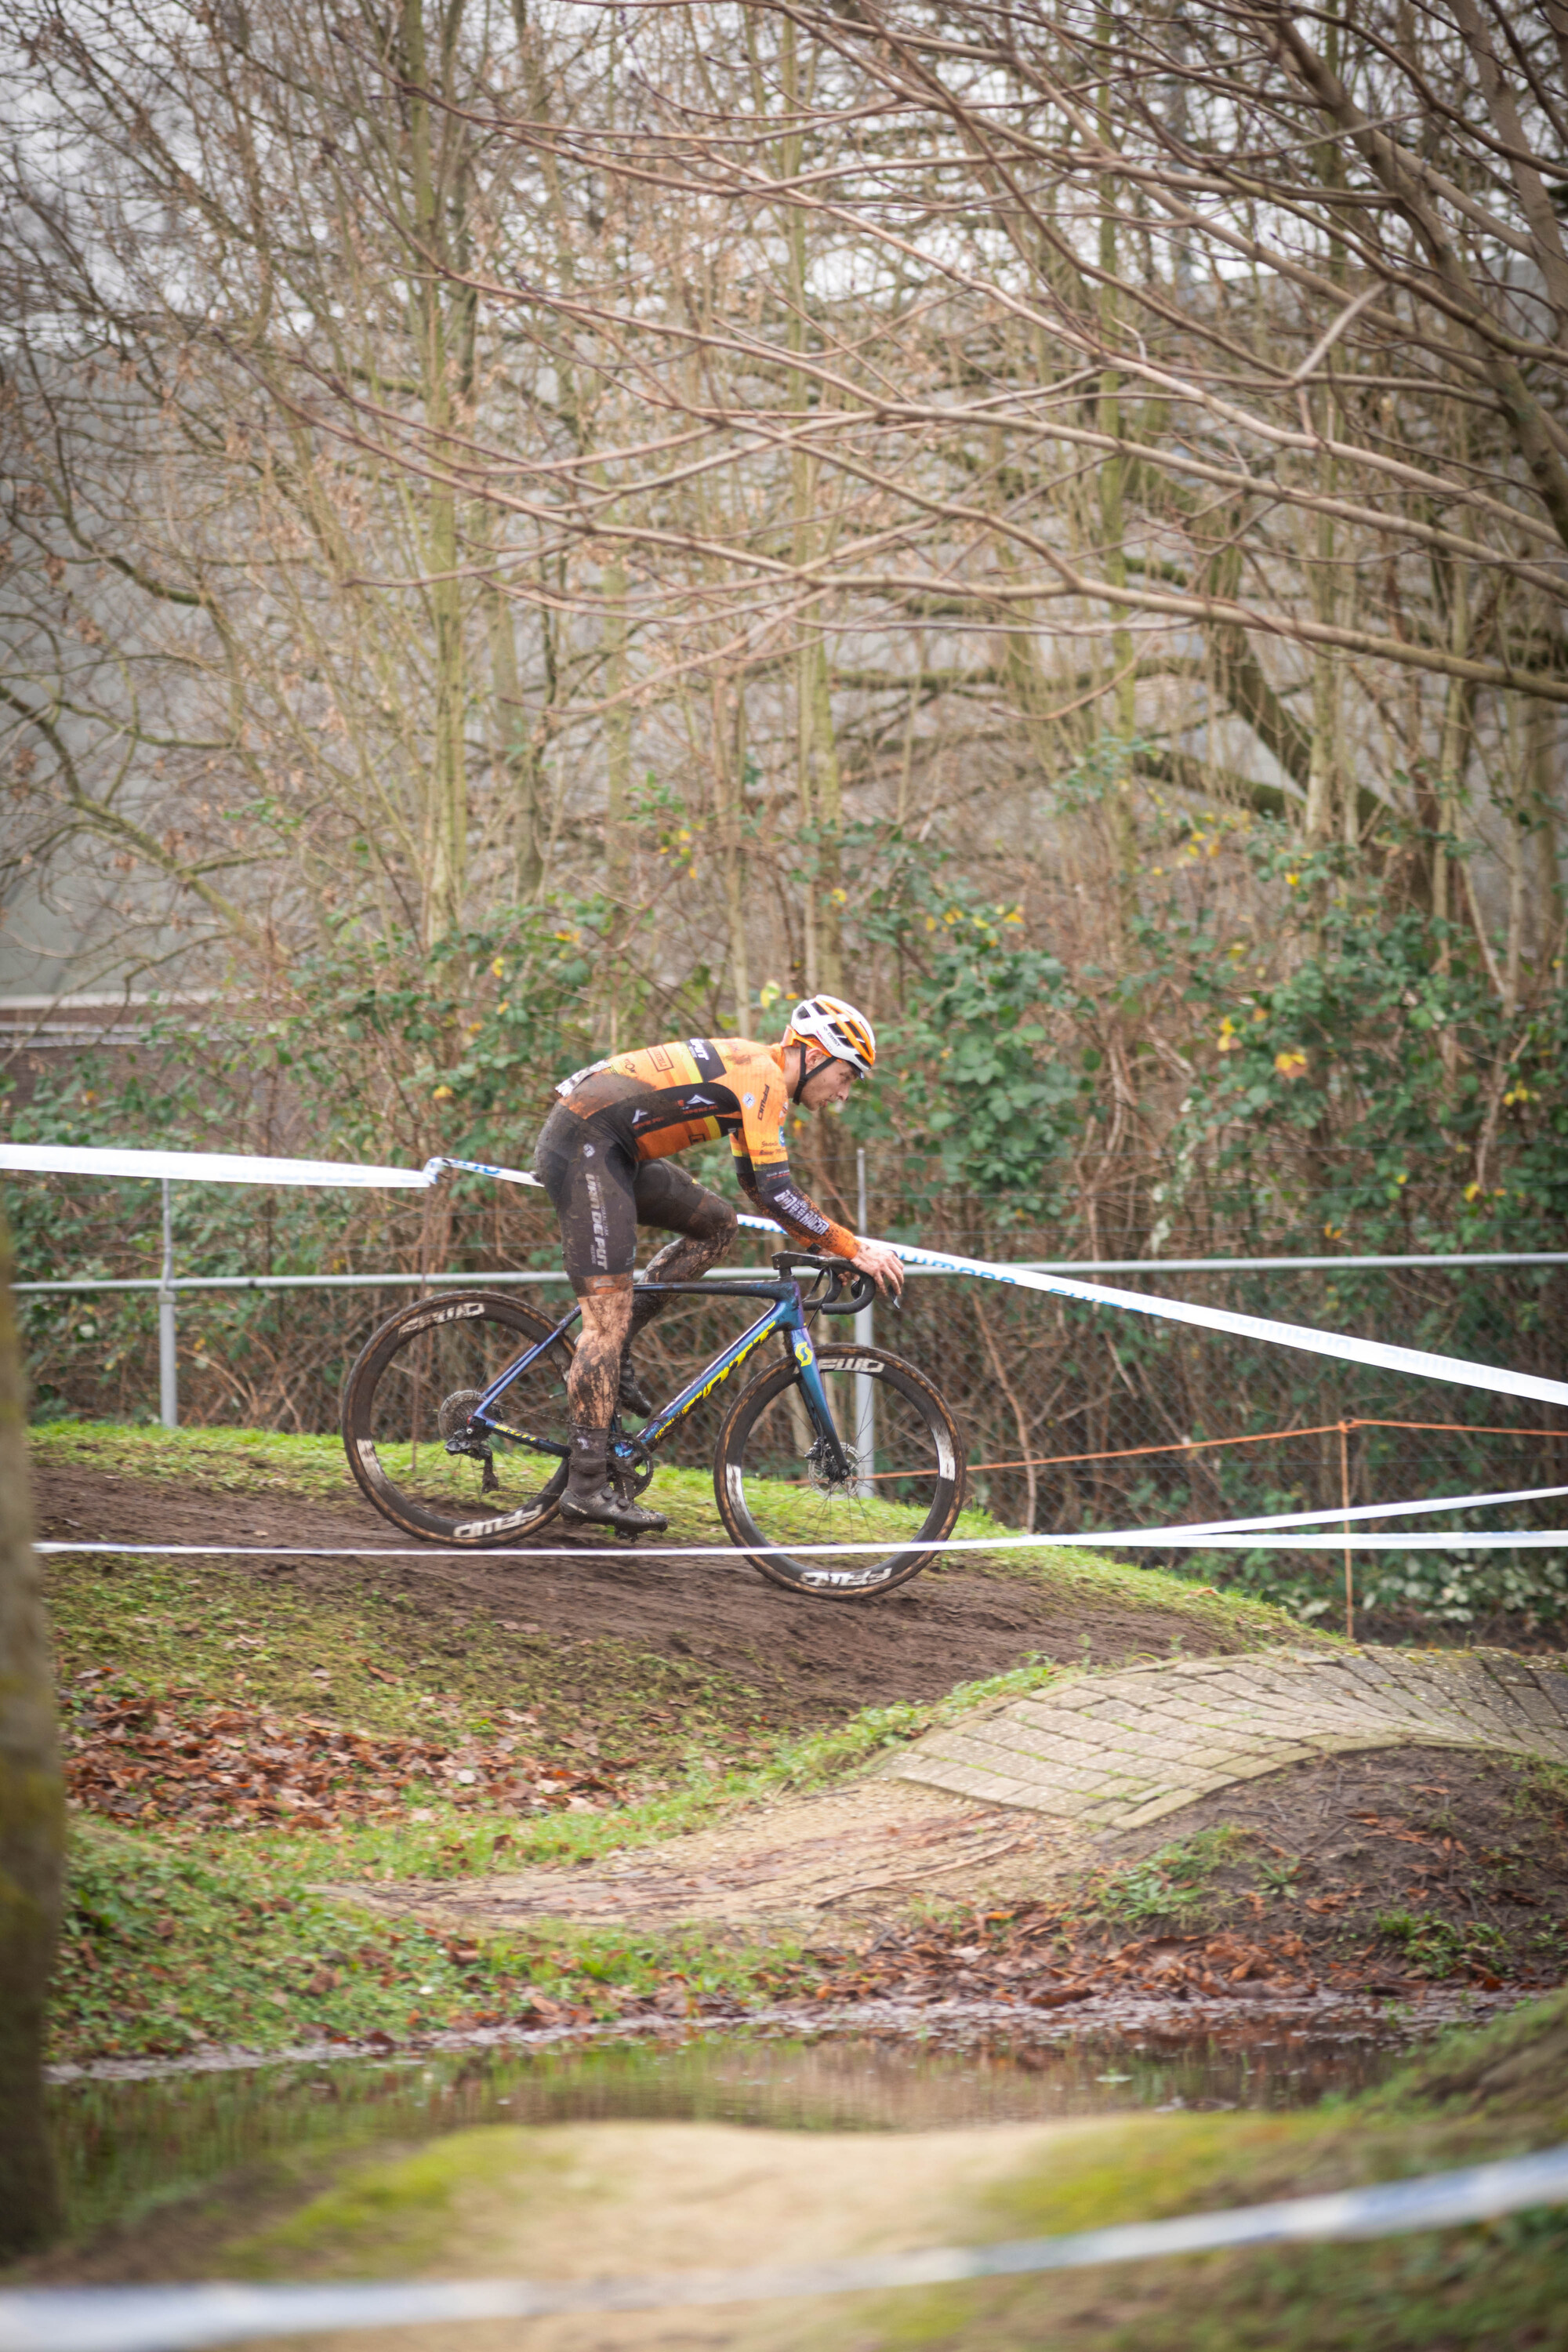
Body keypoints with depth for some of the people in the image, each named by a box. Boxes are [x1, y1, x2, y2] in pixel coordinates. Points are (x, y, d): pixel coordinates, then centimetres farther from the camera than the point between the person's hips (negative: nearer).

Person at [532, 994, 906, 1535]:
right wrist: (853, 1250, -13)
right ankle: (587, 1487, -13)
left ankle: (612, 1357, 11)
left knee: (716, 1223, 16)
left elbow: (759, 1184, 29)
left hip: (612, 1153, 10)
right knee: (609, 1312, -12)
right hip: (582, 1146, -10)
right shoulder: (762, 1078, -12)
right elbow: (777, 1193, -18)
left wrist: (821, 1242, 21)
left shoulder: (755, 1073, 19)